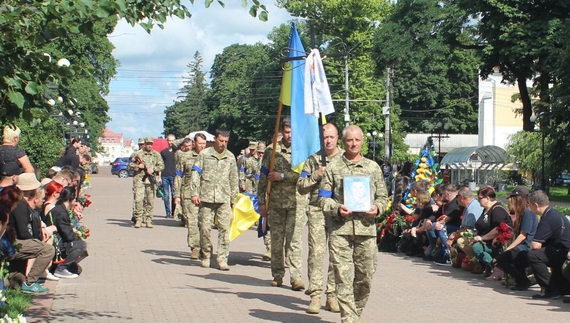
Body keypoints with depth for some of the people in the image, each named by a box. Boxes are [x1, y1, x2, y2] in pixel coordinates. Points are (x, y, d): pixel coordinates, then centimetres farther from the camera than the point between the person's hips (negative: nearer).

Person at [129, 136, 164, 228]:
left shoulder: (156, 155, 10)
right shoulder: (138, 154, 5)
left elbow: (161, 166, 7)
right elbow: (130, 165, 7)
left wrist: (153, 169, -9)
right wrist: (138, 166, -11)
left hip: (151, 180, 2)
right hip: (139, 180, -2)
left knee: (150, 201, 5)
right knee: (138, 200, -11)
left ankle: (148, 220, 12)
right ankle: (138, 220, -4)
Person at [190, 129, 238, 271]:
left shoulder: (230, 157, 13)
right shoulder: (204, 154, 5)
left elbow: (233, 179, 18)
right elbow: (196, 174, 2)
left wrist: (233, 198, 16)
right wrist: (195, 193, -6)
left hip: (224, 198, 1)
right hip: (206, 197, -1)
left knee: (224, 228, -6)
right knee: (205, 228, 1)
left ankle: (222, 259, -4)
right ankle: (206, 256, 17)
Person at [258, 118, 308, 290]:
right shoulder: (271, 151, 7)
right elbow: (263, 178, 9)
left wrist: (282, 176, -14)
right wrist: (262, 202, 5)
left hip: (297, 203, -2)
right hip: (275, 203, 3)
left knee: (294, 240, -8)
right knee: (276, 240, 8)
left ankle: (296, 277, -7)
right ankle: (277, 275, 19)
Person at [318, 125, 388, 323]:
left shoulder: (373, 167, 14)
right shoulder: (333, 168, 8)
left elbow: (383, 196, 16)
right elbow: (323, 198, 6)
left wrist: (377, 208, -5)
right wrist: (336, 208, -13)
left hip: (366, 228, 2)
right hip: (340, 229, -2)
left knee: (365, 277, 5)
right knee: (343, 277, -6)